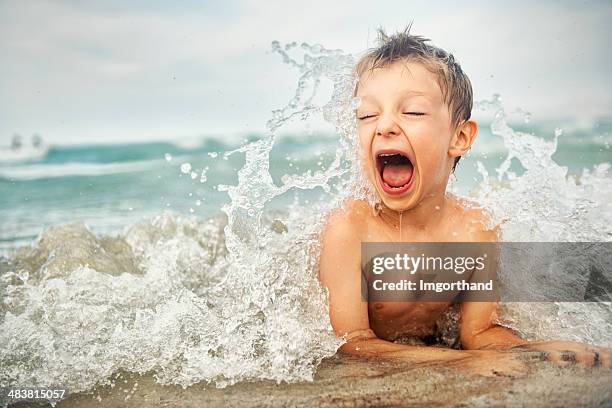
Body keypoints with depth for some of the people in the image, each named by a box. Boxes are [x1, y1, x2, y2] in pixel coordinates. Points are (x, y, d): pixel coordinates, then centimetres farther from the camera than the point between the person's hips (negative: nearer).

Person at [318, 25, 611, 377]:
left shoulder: (476, 229, -15)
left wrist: (539, 349, -31)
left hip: (428, 354, 2)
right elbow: (351, 343, -27)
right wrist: (462, 360, -37)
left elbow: (479, 331, -9)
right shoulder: (349, 228, -26)